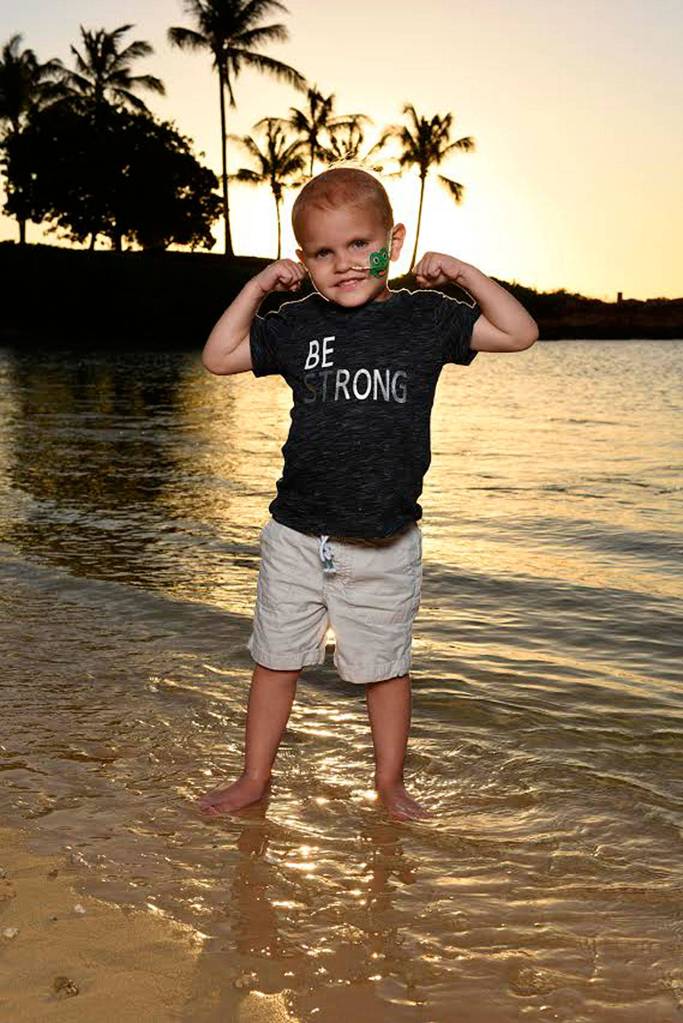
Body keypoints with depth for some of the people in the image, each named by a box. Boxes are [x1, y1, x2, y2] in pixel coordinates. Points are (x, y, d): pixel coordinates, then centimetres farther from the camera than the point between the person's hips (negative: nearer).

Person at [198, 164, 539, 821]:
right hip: (297, 537, 2)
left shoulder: (425, 318, 0)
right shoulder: (296, 324, 3)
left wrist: (463, 273, -3)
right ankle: (254, 778, 28)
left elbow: (519, 334, 2)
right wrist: (256, 288, 3)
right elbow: (218, 358, 10)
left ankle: (390, 781, 31)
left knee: (384, 667, 12)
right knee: (276, 660, 11)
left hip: (386, 543, -1)